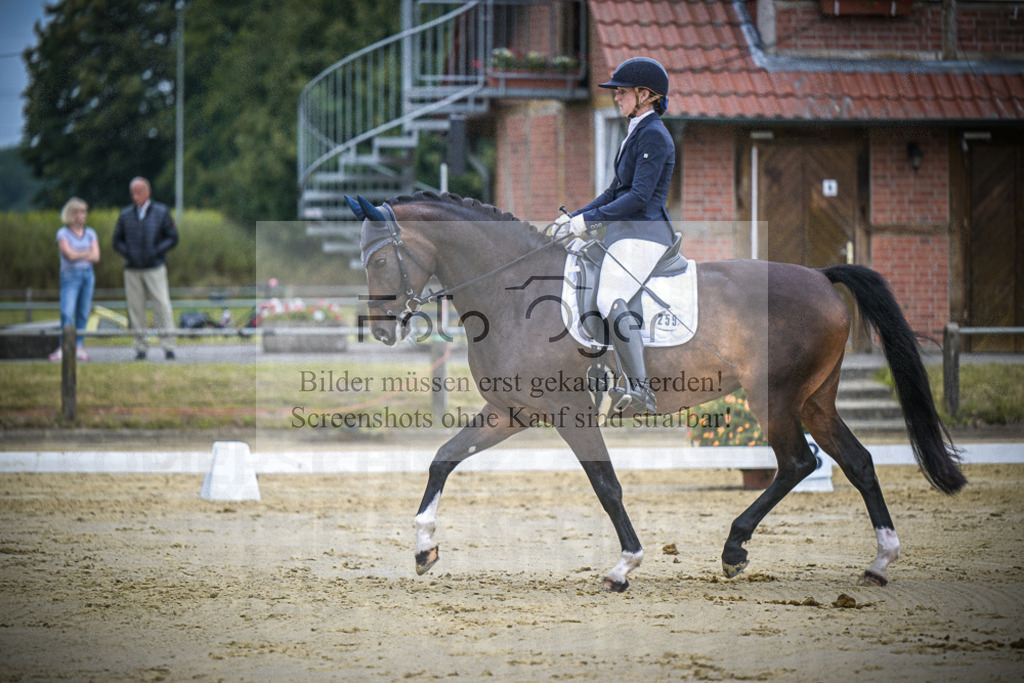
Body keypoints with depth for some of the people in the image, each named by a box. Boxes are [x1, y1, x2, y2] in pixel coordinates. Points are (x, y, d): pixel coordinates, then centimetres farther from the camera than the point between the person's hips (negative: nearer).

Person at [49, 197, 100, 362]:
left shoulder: (90, 233, 9)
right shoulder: (63, 234, -3)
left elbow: (96, 257, 0)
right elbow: (70, 255, -14)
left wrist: (78, 255, -8)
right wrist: (87, 253, -2)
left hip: (88, 274, 4)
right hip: (70, 276, -4)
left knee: (83, 313, 3)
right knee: (67, 312, -13)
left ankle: (78, 347, 8)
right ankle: (64, 347, -14)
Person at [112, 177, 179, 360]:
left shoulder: (161, 212, 5)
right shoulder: (126, 214, 11)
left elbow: (173, 238, 4)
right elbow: (117, 240, 16)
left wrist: (156, 252, -9)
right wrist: (127, 253, -3)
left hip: (155, 268, -3)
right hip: (132, 270, 3)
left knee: (162, 307, -10)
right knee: (135, 308, 1)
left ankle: (168, 347, -8)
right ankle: (140, 347, 8)